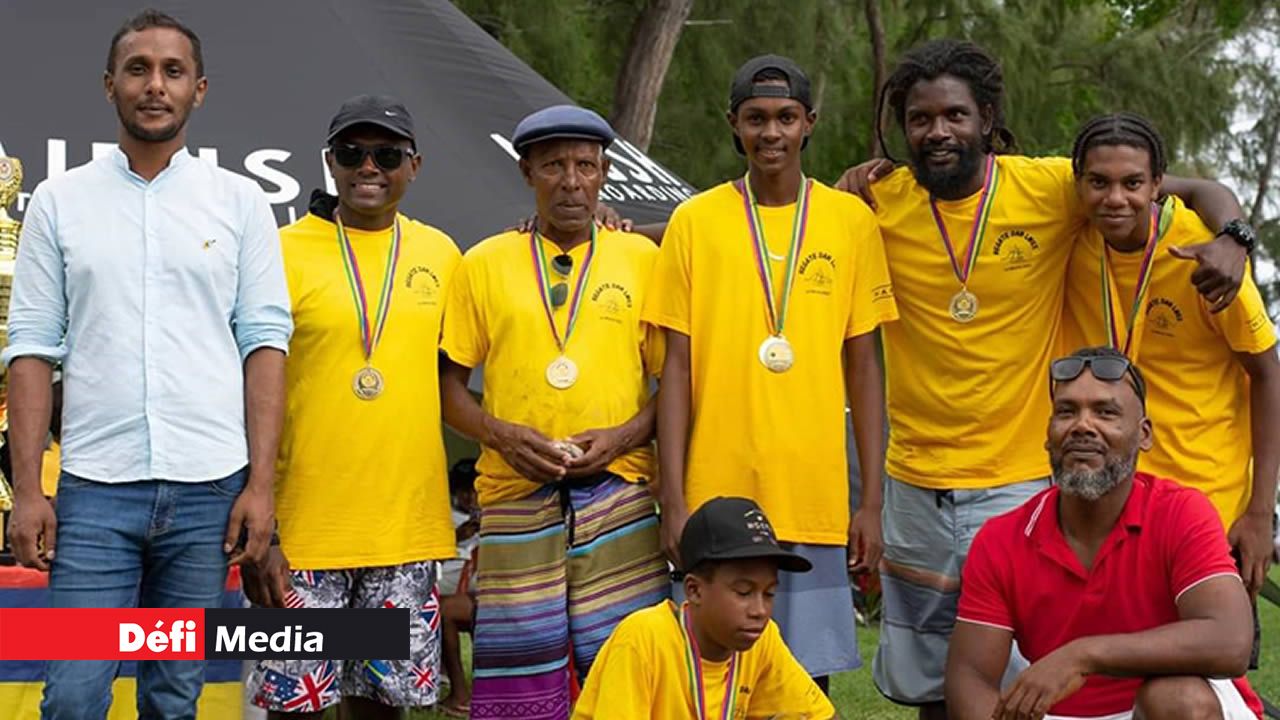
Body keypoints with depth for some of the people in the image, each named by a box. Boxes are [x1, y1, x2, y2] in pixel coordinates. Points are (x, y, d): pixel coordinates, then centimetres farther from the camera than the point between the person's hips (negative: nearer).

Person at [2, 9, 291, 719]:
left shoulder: (240, 202, 7)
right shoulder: (59, 201, 6)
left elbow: (264, 344, 4)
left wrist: (260, 485, -4)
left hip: (210, 491, 1)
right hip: (95, 488, 0)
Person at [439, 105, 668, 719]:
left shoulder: (641, 259, 9)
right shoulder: (483, 265, 10)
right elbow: (448, 383, 9)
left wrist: (623, 436, -8)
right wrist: (501, 434, -8)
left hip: (618, 498, 0)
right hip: (515, 497, 0)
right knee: (519, 669, -3)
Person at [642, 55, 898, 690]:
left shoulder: (851, 220, 5)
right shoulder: (695, 221, 3)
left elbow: (862, 367, 7)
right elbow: (677, 368, 3)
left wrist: (872, 500, 2)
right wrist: (673, 501, -3)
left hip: (817, 500, 1)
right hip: (717, 498, 0)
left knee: (811, 674, 5)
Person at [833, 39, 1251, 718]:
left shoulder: (1049, 187, -7)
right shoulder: (879, 202, -3)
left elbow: (1204, 190, -1)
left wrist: (1230, 240, -22)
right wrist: (841, 199, -9)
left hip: (1021, 481, -2)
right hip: (915, 484, 3)